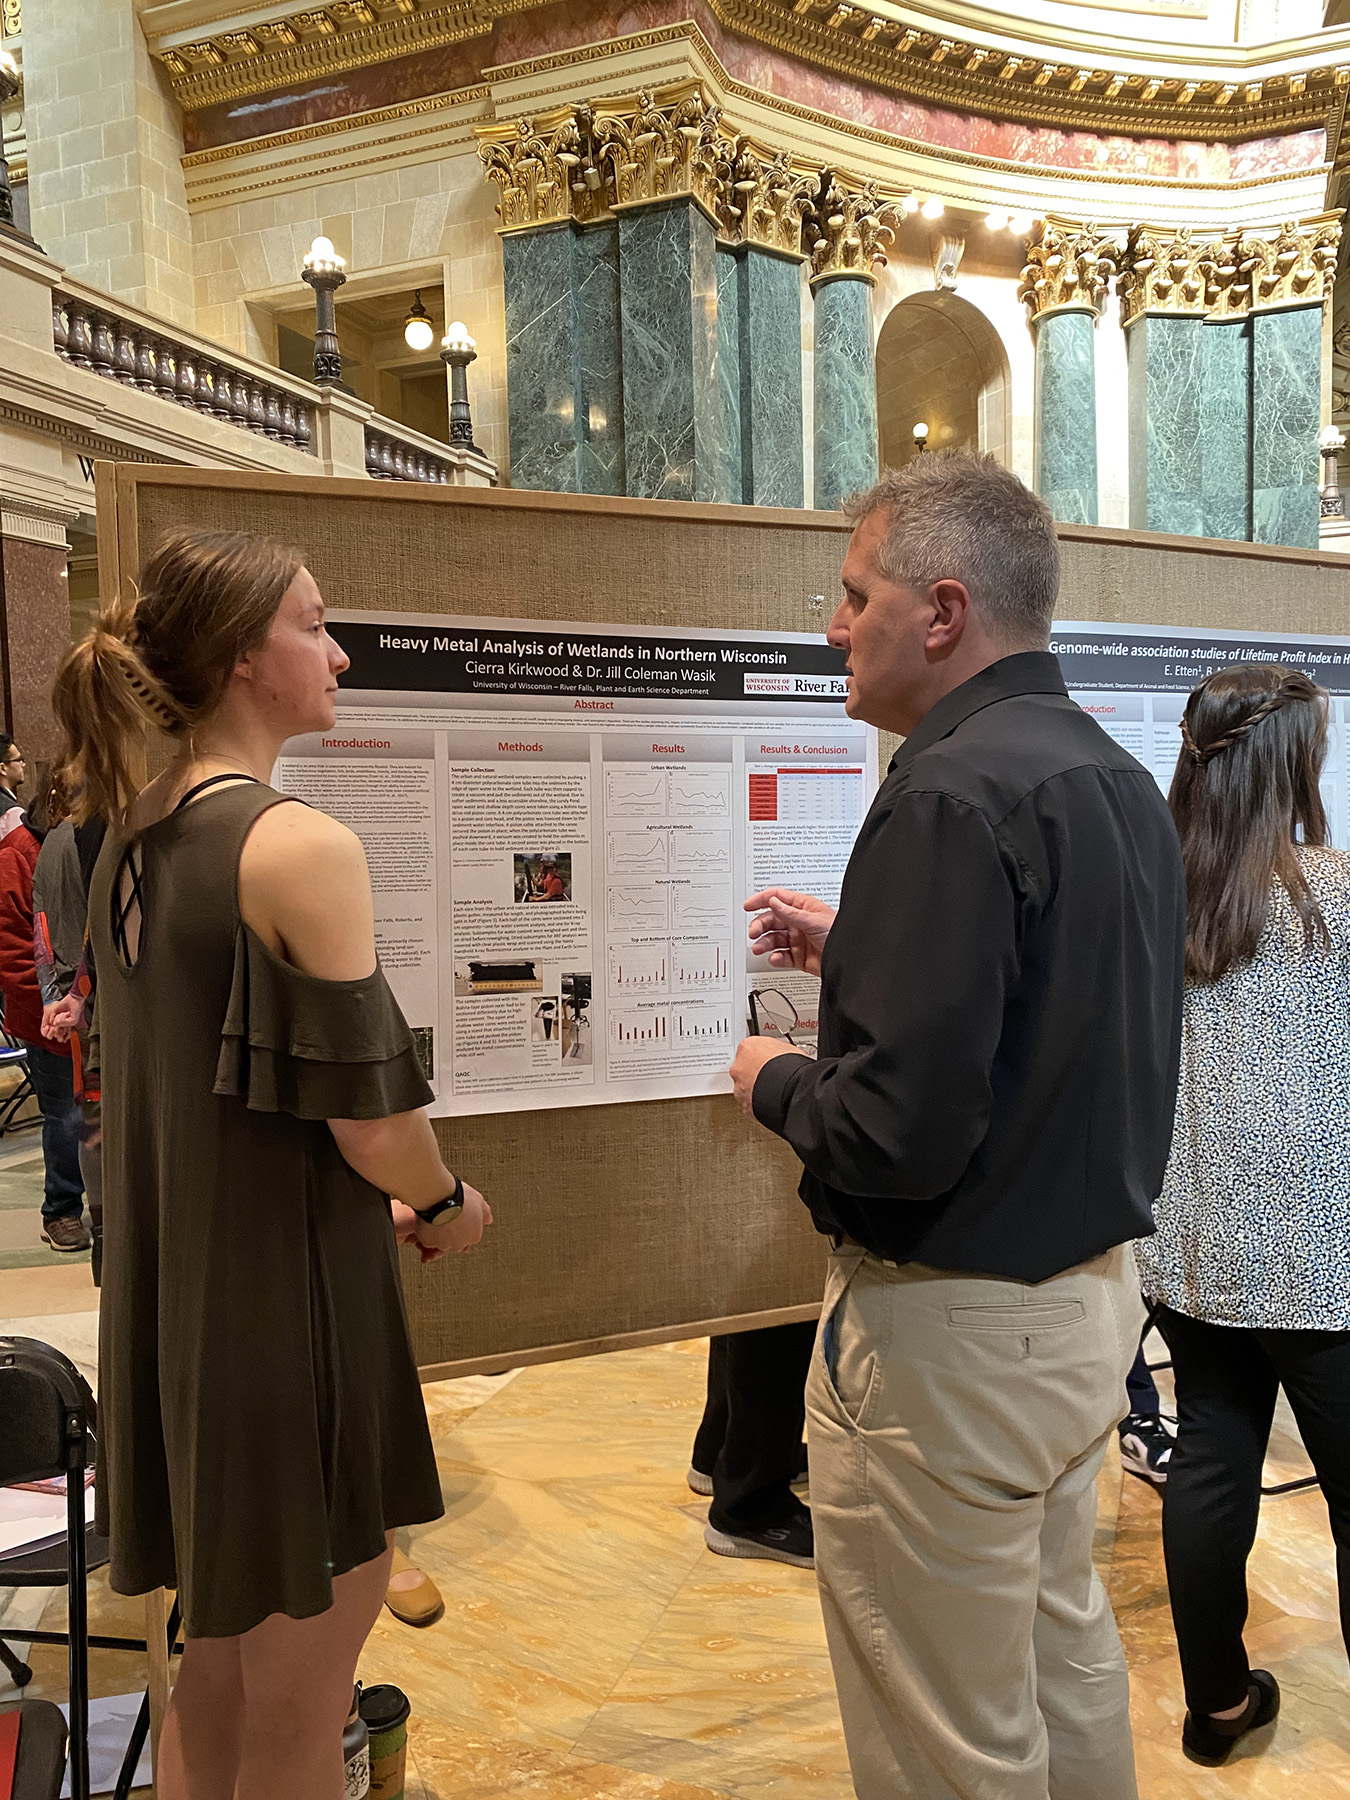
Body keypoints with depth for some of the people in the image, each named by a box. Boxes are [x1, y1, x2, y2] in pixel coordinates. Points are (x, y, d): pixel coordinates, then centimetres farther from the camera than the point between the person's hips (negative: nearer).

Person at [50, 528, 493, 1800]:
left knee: (220, 1654, 25)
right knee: (295, 1696, 11)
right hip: (287, 1308, -8)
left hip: (165, 1293, 8)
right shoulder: (300, 845, -19)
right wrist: (447, 1207, 0)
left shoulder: (128, 839, 6)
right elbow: (373, 1117, -21)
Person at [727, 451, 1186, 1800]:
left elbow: (900, 1135, -30)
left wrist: (772, 1078, -10)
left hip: (957, 1331, -9)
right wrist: (860, 952, 12)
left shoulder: (953, 792, -24)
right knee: (1064, 1658, 27)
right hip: (1092, 1285, 10)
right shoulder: (1117, 776, 6)